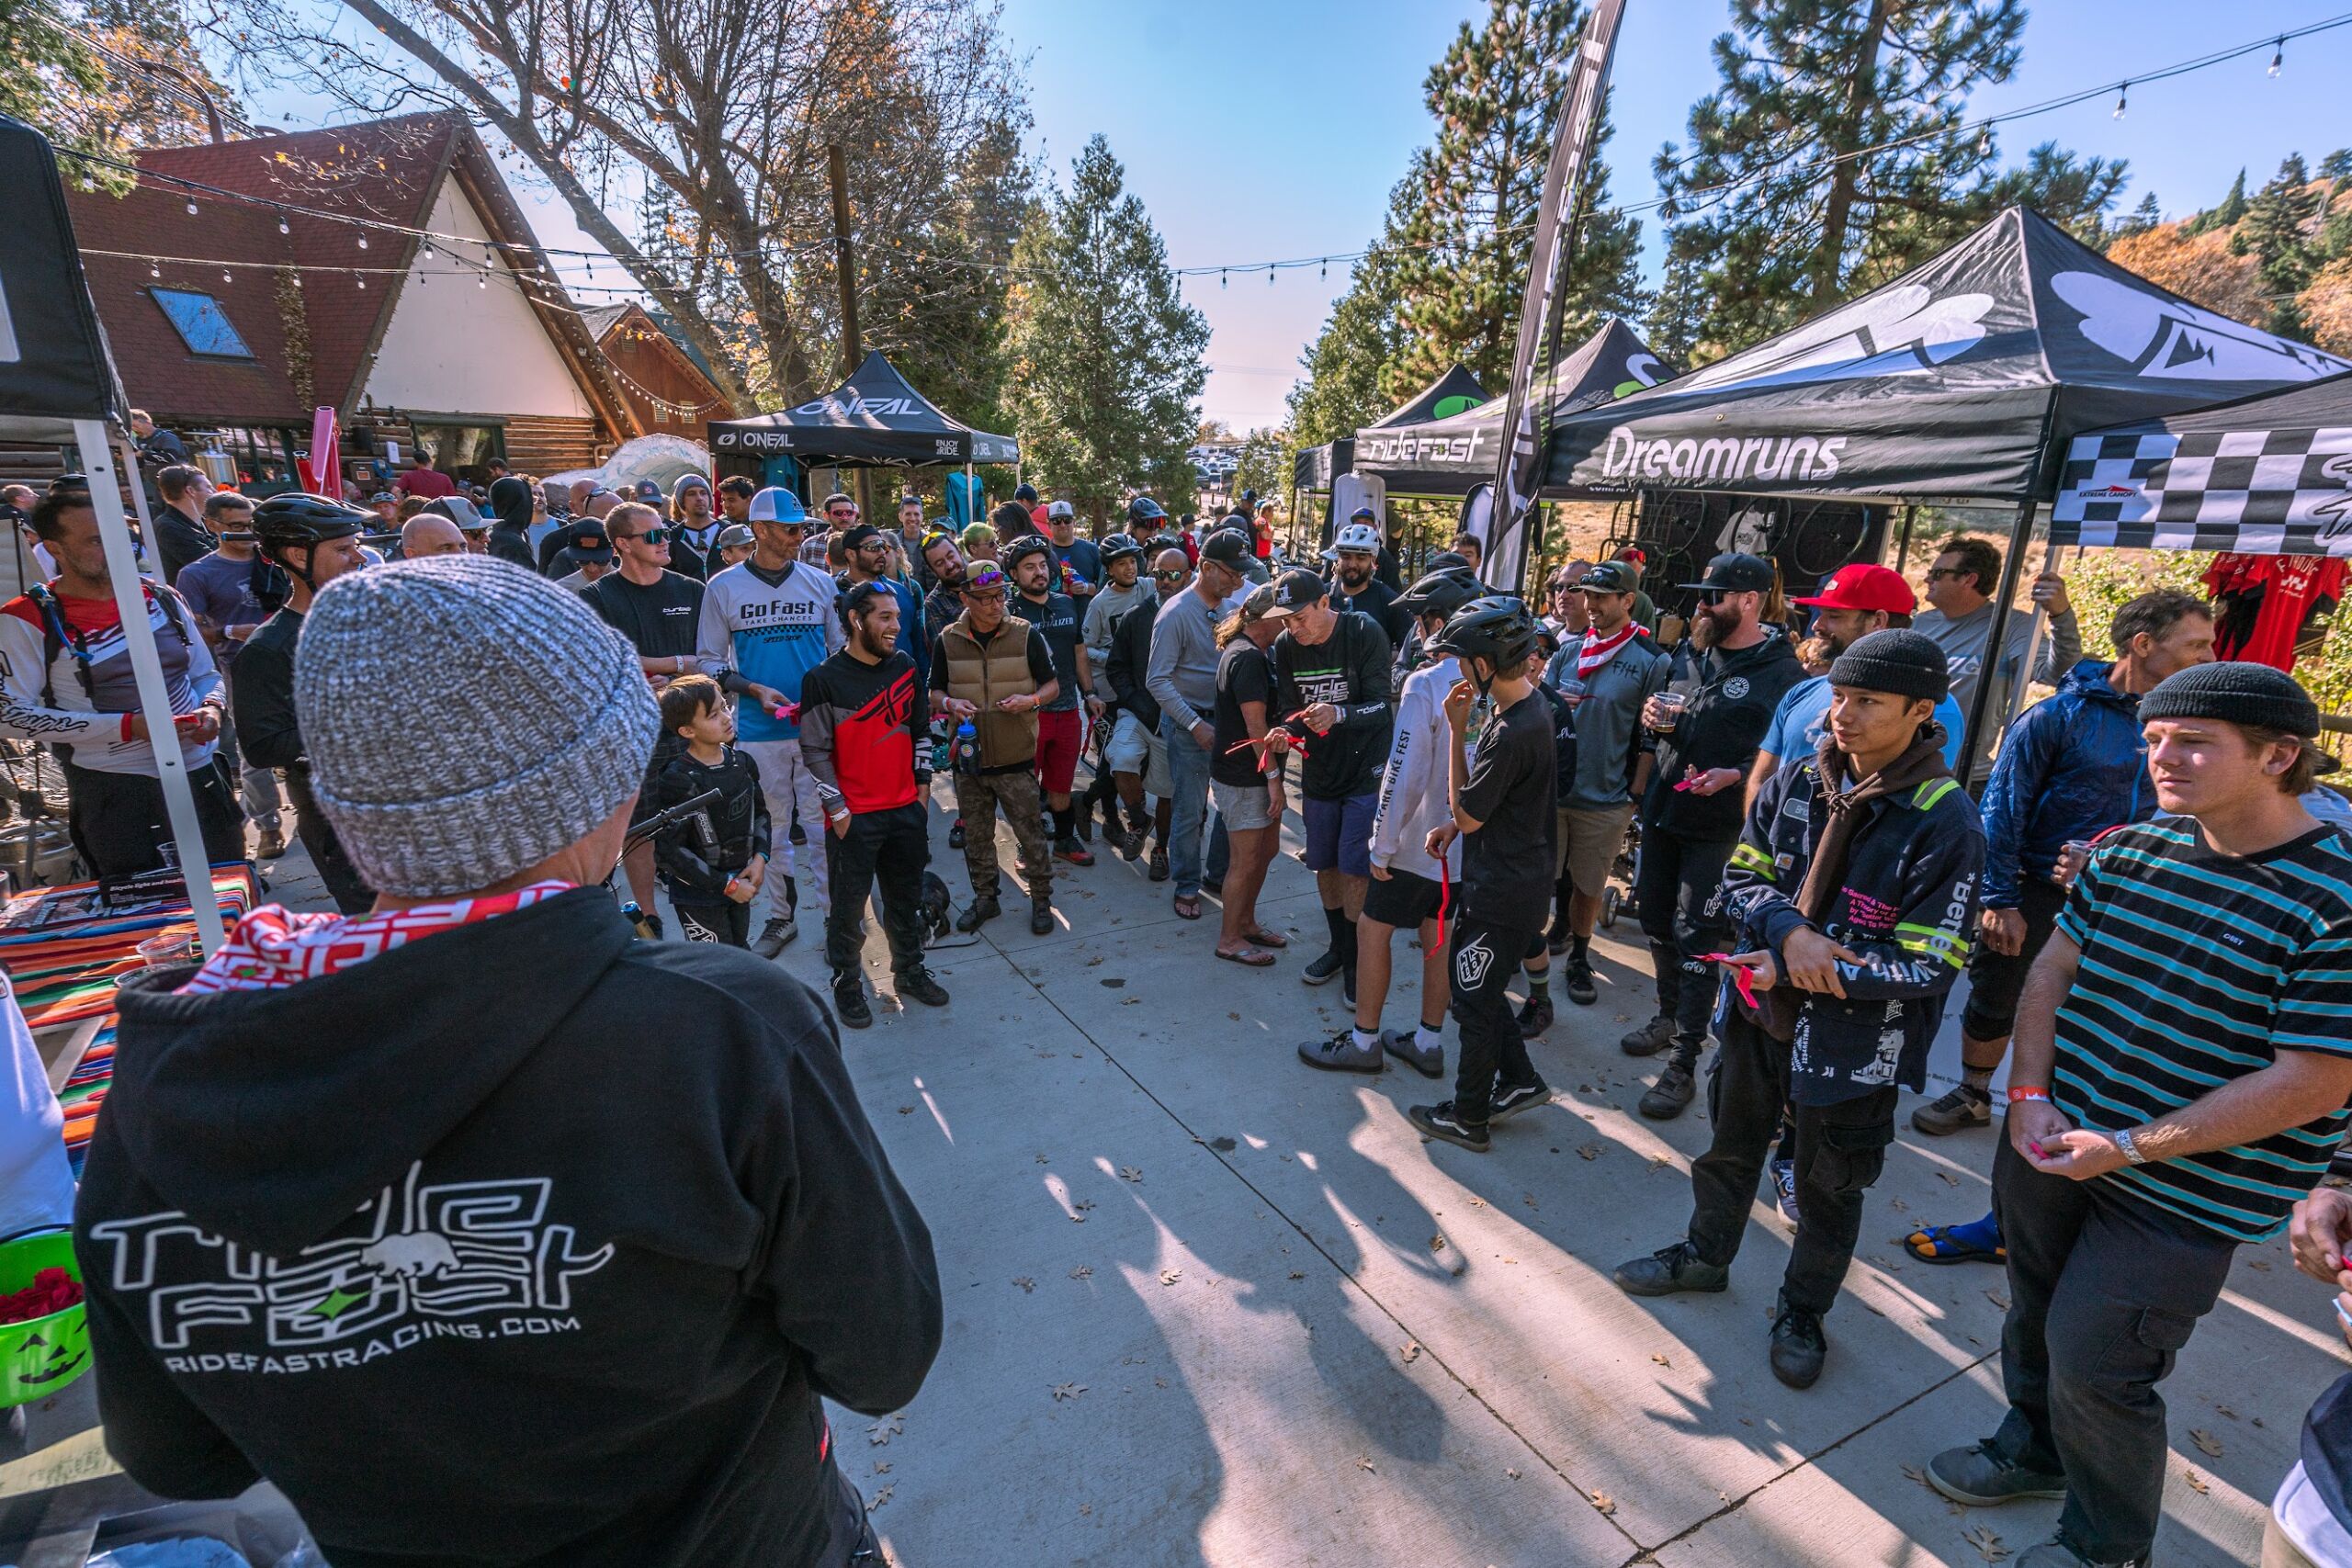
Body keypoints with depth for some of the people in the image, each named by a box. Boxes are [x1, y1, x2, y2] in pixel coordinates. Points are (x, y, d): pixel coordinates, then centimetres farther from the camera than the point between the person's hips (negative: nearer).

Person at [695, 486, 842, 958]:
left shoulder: (820, 583, 5)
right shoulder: (723, 588, 2)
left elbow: (840, 649, 9)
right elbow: (709, 659, 5)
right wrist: (755, 690, -10)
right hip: (758, 730, 0)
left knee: (823, 821, 3)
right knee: (770, 825, 10)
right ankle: (780, 916, 24)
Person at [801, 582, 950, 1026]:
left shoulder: (906, 667, 4)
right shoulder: (824, 680, -11)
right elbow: (815, 752, -9)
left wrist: (922, 786, 8)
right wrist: (839, 810, -10)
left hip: (906, 810, 5)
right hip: (853, 817, -5)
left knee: (906, 898, 17)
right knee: (849, 904, 8)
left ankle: (910, 970, 34)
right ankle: (847, 984, 25)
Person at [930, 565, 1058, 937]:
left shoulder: (1026, 635, -1)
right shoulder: (947, 641, 2)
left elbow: (1051, 685, 5)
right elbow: (934, 693, 11)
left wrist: (1030, 700, -16)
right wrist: (949, 703, -12)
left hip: (1016, 756, -2)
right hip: (969, 756, 2)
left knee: (1030, 832, 3)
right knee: (976, 835, 13)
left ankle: (1041, 899, 20)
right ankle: (985, 898, 30)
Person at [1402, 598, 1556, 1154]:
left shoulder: (1509, 733, -30)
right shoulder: (1528, 704, 3)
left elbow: (1466, 813, -18)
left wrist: (1457, 729, -20)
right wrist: (1456, 822, 2)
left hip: (1502, 893, -9)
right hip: (1516, 878, 9)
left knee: (1475, 1002, 7)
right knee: (1473, 981, 24)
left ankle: (1469, 1119, 25)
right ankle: (1520, 1079, 37)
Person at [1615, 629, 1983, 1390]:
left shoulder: (1945, 823, -20)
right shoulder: (1797, 780, -7)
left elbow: (1931, 965, -20)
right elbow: (1741, 874, 0)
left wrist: (1810, 973, -22)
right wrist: (1790, 932, -20)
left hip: (1853, 1038, -4)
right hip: (1759, 1008, 4)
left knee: (1828, 1188, 18)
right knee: (1731, 1146, 24)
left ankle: (1802, 1310, 43)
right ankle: (1705, 1253, 49)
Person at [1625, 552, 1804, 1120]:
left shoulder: (1783, 673, -11)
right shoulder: (1695, 654, 10)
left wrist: (1736, 775, -28)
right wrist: (1653, 719, -1)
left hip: (1718, 829, -7)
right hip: (1663, 814, 7)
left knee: (1696, 938, -3)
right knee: (1656, 919, 18)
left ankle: (1683, 1064, 8)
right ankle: (1670, 1015, 40)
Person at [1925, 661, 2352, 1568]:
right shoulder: (2130, 849, -1)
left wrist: (2129, 1147, -20)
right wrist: (2030, 1094, -5)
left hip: (2185, 1197, -5)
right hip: (2054, 1140, 6)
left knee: (2094, 1364, 5)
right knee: (2035, 1310, 22)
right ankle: (2033, 1449, 50)